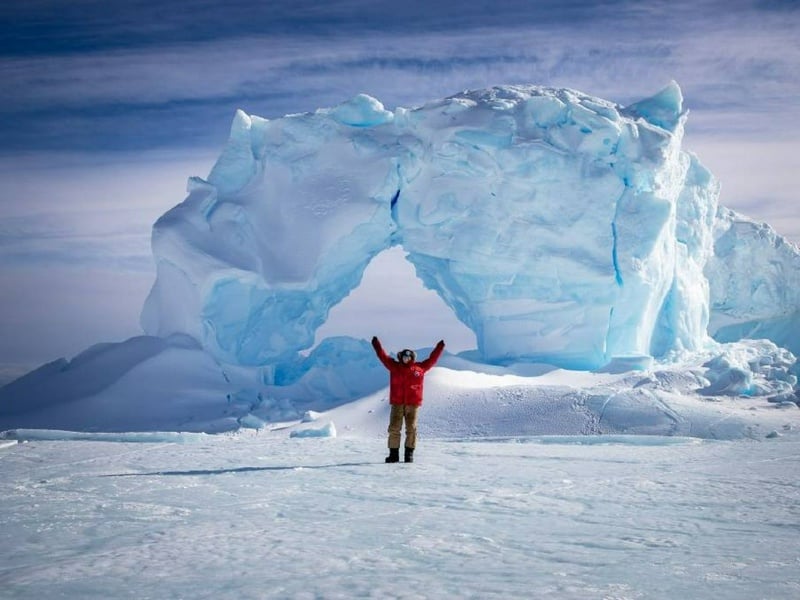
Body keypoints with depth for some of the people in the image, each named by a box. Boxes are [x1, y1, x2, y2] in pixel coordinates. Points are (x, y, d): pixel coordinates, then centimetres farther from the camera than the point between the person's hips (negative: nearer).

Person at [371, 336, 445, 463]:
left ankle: (409, 453, 8)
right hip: (397, 404, 0)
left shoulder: (420, 368, 10)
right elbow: (383, 357, 13)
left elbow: (432, 359, 20)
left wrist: (439, 348, 23)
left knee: (411, 429, 0)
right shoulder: (394, 366, 9)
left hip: (412, 404, 0)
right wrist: (377, 345, 10)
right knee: (394, 428, -2)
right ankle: (393, 454, 4)